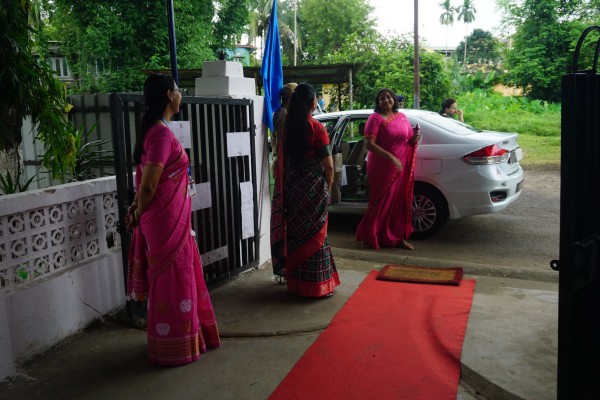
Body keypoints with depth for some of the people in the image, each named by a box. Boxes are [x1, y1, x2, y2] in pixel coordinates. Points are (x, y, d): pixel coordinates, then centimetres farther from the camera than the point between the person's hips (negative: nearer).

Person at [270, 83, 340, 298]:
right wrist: (328, 188, 3)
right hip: (313, 189, -5)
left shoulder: (287, 128, 3)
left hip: (291, 189, 5)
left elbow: (282, 161, 7)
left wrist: (288, 186, 14)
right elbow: (328, 166, -13)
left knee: (296, 232, 15)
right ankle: (317, 285, 10)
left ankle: (296, 282, 25)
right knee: (314, 234, 4)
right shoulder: (317, 128, -12)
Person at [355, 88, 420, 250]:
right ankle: (368, 236, 16)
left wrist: (415, 137, -5)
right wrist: (390, 157, -25)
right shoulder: (376, 118, -8)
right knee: (382, 202, 1)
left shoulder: (402, 117, 10)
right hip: (381, 168, -5)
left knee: (400, 202, 9)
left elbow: (410, 141, 19)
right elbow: (369, 144, -18)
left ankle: (398, 237, 21)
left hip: (400, 168, 5)